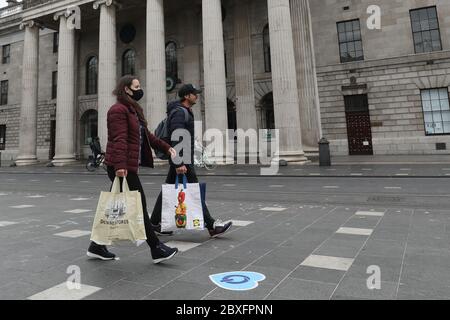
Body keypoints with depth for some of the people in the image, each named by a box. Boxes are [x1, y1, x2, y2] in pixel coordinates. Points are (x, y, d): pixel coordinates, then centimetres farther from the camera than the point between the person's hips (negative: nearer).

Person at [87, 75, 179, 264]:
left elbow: (146, 135, 26)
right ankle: (157, 250, 5)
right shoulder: (118, 110, -11)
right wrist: (120, 165, -31)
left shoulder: (134, 110, 21)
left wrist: (166, 148, 20)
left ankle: (97, 246, 25)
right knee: (139, 206, -4)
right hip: (122, 167, -10)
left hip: (128, 166, 10)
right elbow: (119, 140, -23)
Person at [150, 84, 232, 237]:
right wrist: (179, 164, -28)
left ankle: (155, 223, 21)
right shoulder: (179, 112, -13)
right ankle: (211, 226, 1)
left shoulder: (185, 112, 20)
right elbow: (176, 139, -23)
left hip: (184, 157, 11)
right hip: (181, 159, -11)